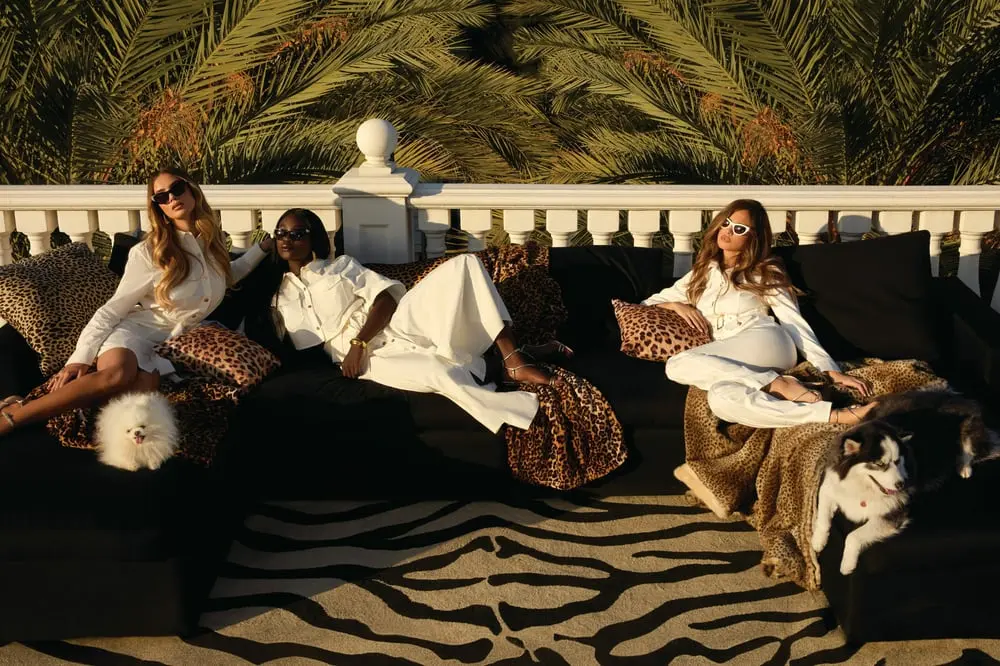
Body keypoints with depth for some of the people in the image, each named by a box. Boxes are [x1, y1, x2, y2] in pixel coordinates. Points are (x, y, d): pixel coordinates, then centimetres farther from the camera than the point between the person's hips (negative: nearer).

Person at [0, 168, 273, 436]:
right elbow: (112, 310, -5)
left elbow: (223, 276, 32)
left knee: (142, 388, -38)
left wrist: (262, 248, 23)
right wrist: (80, 358, -15)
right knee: (117, 375, -42)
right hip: (136, 330, -3)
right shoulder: (149, 253, -6)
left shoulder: (214, 240, 8)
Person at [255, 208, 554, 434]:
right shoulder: (278, 298, 22)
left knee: (465, 264, -21)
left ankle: (514, 362, -26)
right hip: (374, 358, -2)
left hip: (399, 324, 3)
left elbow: (385, 299, 5)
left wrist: (359, 342, -11)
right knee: (442, 375, -37)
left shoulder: (341, 265, 20)